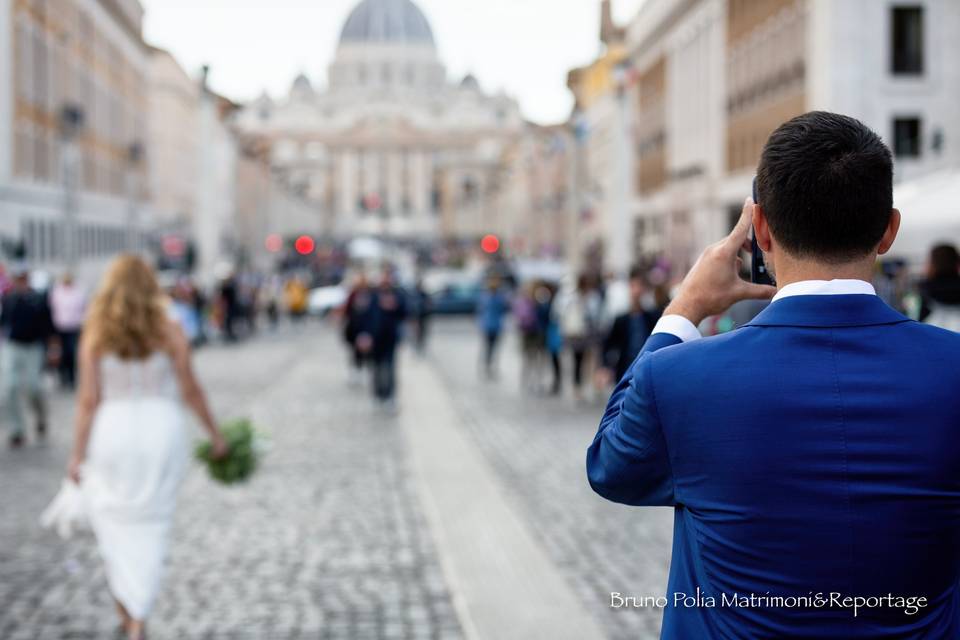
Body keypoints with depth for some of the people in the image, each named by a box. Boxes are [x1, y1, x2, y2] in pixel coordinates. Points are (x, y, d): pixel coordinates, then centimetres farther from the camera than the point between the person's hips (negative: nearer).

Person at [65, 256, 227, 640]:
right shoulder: (169, 331, -3)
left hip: (113, 431, 0)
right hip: (162, 430, 1)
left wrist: (78, 453, -1)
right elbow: (190, 389, -4)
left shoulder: (95, 335, -4)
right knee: (150, 527, 10)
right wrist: (214, 434, 6)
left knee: (107, 511, 21)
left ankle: (125, 603, 15)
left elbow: (89, 398, -7)